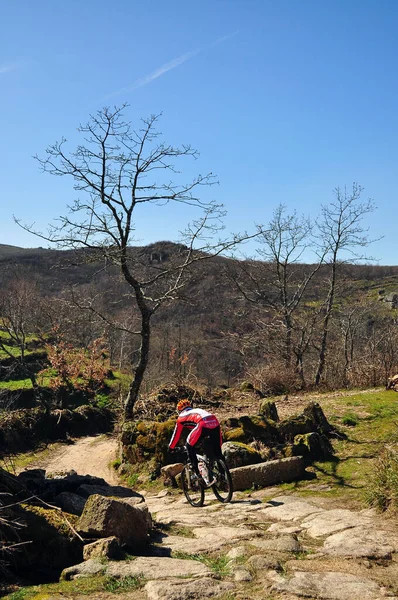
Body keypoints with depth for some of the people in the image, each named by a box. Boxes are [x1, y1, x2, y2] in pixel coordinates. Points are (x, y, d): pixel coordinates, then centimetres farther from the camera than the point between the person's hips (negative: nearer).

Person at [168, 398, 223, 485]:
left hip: (203, 424, -5)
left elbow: (176, 435, 34)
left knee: (189, 446, 14)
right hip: (215, 422, 5)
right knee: (217, 452, 18)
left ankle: (197, 472, 7)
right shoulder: (198, 410, 42)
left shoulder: (181, 416, 28)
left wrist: (171, 448, 49)